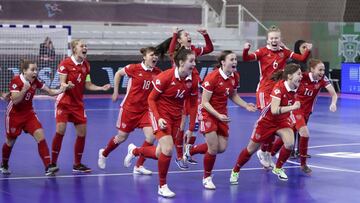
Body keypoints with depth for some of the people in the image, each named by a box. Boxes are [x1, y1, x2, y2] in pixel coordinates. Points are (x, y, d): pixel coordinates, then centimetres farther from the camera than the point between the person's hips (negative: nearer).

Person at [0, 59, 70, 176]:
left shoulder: (35, 81, -6)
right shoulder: (16, 81, -20)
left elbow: (50, 92, -1)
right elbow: (15, 100, -24)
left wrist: (61, 90, -19)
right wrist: (25, 89, -36)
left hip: (29, 114, 4)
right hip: (14, 115, -4)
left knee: (40, 135, -16)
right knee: (10, 141, 10)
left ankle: (48, 167, -21)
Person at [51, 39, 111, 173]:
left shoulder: (86, 65, 6)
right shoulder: (65, 63, -11)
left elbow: (88, 85, 9)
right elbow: (62, 83, -11)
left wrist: (102, 88, -5)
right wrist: (66, 86, -33)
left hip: (78, 104, 6)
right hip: (64, 102, -6)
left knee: (82, 133, 3)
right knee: (60, 130, -15)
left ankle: (77, 164, 19)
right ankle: (53, 163, -3)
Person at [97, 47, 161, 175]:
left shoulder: (157, 73, -4)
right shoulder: (135, 68, -14)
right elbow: (118, 74, 3)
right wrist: (115, 92, 5)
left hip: (145, 109, 3)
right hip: (130, 107, -3)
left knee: (150, 136, -14)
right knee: (122, 137, 9)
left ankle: (139, 166, 2)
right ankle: (104, 153, 39)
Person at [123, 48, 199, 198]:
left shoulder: (193, 79, -9)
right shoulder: (166, 77, -21)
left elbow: (193, 104, 2)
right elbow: (151, 98, -11)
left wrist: (191, 128, 2)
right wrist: (158, 118, -22)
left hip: (176, 117, 5)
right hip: (161, 113, -5)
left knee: (160, 154, 9)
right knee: (168, 150, -19)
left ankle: (134, 151, 40)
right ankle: (162, 186, 2)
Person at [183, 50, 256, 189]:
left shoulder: (235, 77, -3)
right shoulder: (212, 77, -23)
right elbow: (205, 102, -19)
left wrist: (246, 106, -2)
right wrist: (218, 115, -29)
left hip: (222, 114, 7)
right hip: (208, 113, -7)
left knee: (222, 148, 6)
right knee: (213, 148, -10)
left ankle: (191, 150, 30)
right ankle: (207, 178, 13)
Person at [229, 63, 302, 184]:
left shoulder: (294, 89, -10)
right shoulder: (279, 88, -30)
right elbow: (274, 110, -39)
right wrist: (292, 107, -41)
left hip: (282, 121, 5)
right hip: (267, 120, -5)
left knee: (289, 143, -21)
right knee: (251, 149, 7)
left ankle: (278, 168, 4)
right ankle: (235, 171, 30)